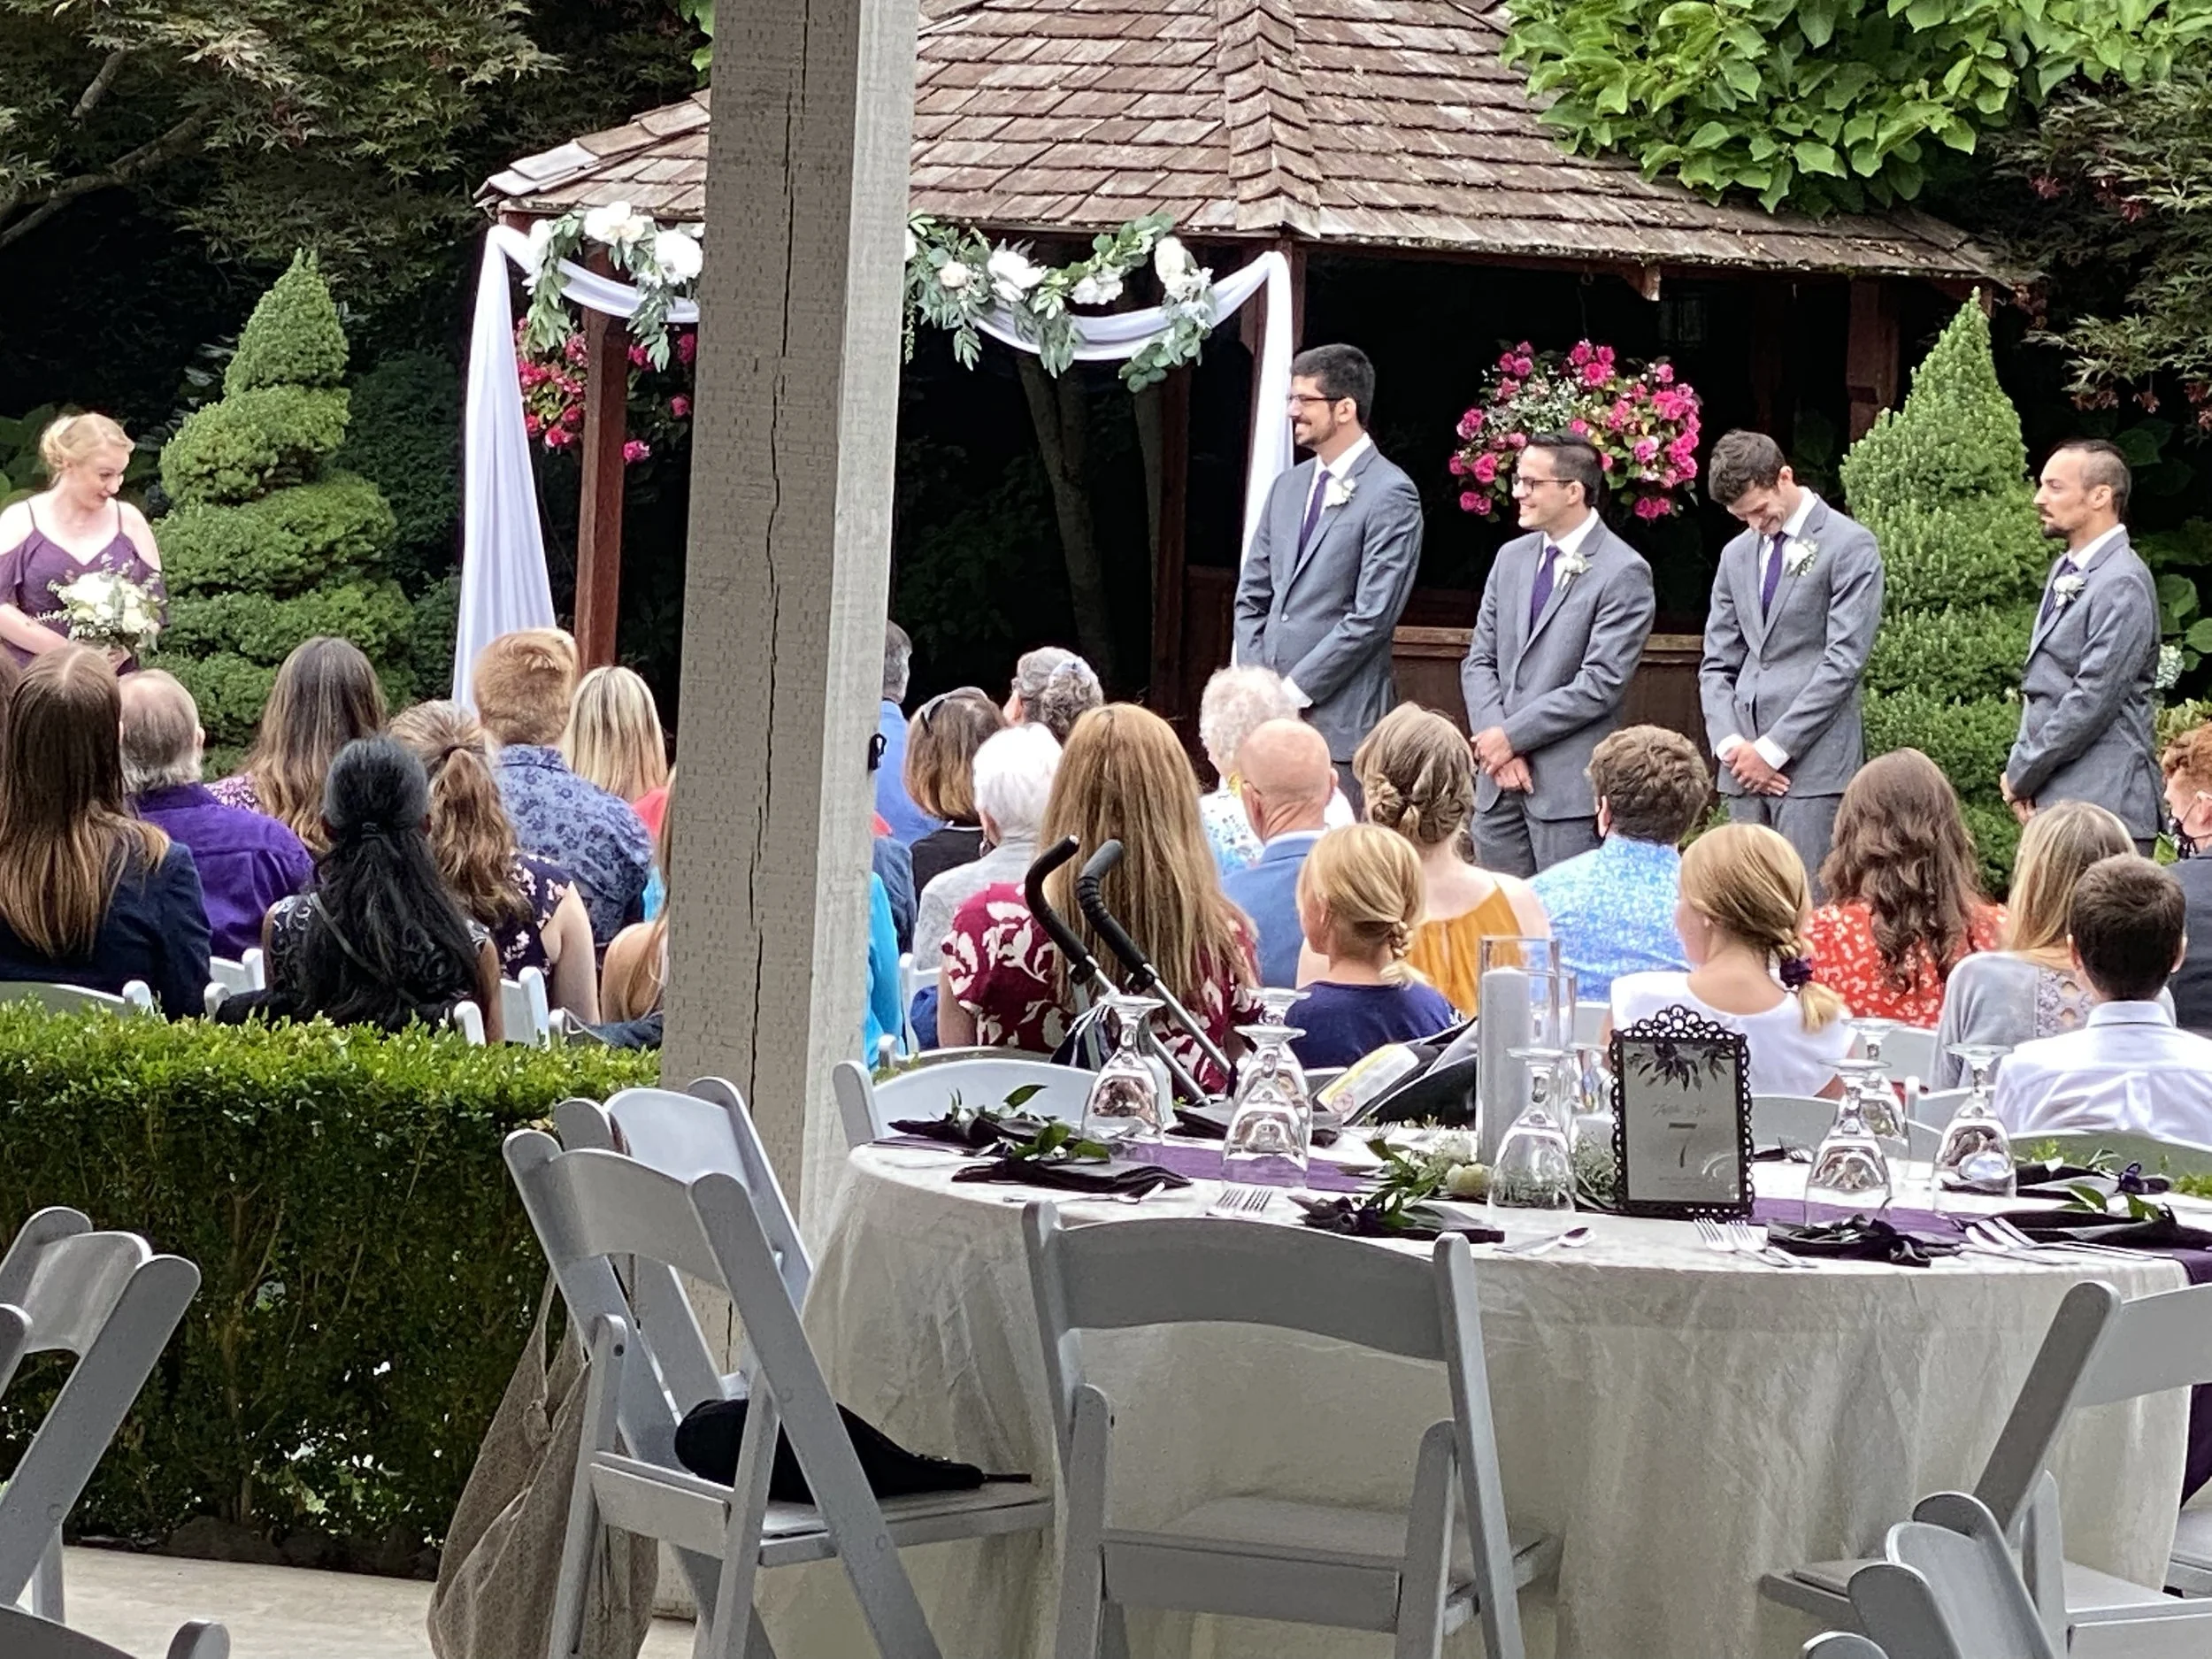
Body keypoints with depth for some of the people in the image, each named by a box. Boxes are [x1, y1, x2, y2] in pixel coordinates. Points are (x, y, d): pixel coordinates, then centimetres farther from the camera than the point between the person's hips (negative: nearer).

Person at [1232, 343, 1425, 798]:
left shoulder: (1390, 496, -8)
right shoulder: (1288, 487, 16)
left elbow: (1371, 617, -14)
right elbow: (1251, 596, 19)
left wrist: (1295, 691, -13)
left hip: (1341, 716, -7)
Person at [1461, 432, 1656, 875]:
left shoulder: (1623, 573, -8)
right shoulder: (1511, 558, 14)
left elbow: (1600, 684, -14)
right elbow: (1480, 662, 12)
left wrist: (1511, 736, -12)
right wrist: (1497, 746, -4)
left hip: (1569, 787, -6)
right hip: (1499, 785, 6)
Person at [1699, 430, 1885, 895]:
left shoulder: (1850, 546, -3)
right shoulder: (1737, 555, 17)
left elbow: (1844, 661, -10)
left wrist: (1773, 748, -11)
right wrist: (1731, 744, -1)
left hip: (1813, 762, -6)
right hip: (1746, 767, 6)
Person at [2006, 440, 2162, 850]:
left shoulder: (2123, 585, -13)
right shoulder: (2066, 572, 16)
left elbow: (2092, 699, -17)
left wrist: (2021, 774, -9)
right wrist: (2020, 770, 8)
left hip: (2102, 803, -9)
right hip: (2054, 799, 9)